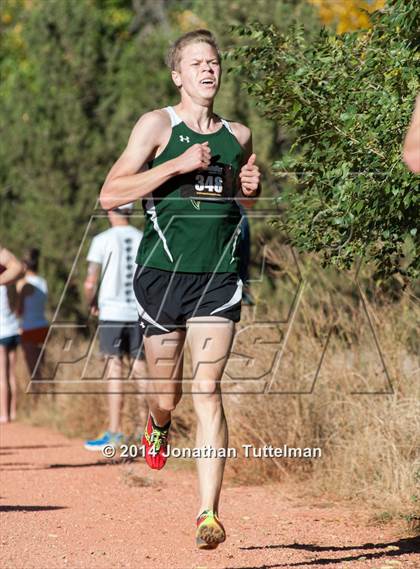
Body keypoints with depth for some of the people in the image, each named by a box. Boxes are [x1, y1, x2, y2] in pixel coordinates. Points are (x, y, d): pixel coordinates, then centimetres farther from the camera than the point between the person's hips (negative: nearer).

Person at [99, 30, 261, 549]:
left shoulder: (239, 136, 13)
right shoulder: (157, 125, 0)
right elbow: (109, 195, -9)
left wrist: (251, 189, 6)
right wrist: (180, 165, -15)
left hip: (218, 277, 2)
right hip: (162, 273, -2)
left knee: (207, 390, -10)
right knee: (166, 393, 7)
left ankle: (208, 513, -12)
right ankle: (158, 425, 46)